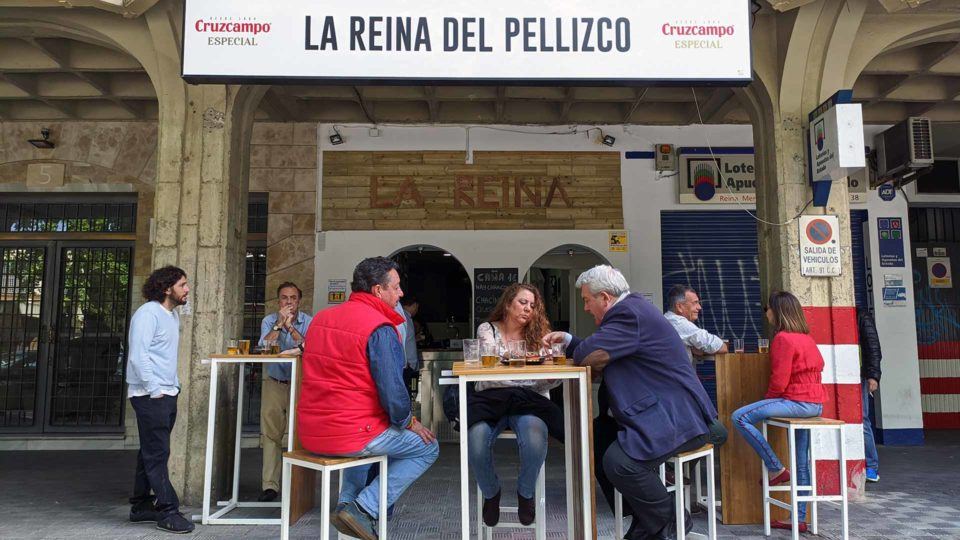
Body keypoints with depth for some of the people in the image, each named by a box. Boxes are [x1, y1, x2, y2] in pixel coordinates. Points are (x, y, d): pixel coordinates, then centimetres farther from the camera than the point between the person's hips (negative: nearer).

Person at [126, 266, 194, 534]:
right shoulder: (148, 313, -12)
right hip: (150, 395, -9)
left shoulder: (173, 315, 16)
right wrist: (155, 390, -19)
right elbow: (138, 355, -19)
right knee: (158, 454, -5)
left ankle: (141, 506, 23)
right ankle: (168, 511, -1)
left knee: (151, 452, 14)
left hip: (168, 394, 9)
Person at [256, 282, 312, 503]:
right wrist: (280, 323, -18)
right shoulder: (269, 321, 3)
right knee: (270, 433, -4)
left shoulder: (308, 322, -2)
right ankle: (270, 485, -1)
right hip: (274, 383, 2)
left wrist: (290, 327, -21)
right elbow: (263, 347, -14)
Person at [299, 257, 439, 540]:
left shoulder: (320, 318, 10)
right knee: (427, 447, 9)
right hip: (349, 436, -8)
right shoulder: (380, 328, -15)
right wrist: (409, 422, 0)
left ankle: (347, 503, 30)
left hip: (309, 432, 8)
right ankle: (365, 510, 0)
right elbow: (392, 393, -19)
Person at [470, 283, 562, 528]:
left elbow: (549, 381, 8)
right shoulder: (487, 329, 10)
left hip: (529, 400, 1)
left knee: (535, 438, -35)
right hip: (490, 398, -1)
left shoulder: (538, 334, 15)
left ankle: (526, 492, -1)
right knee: (476, 441, -33)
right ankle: (491, 493, 2)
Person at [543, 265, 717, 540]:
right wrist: (567, 340, 14)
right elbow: (603, 352, 23)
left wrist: (574, 351, -3)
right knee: (597, 443, 10)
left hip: (677, 420, -11)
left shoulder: (630, 313, -18)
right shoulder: (629, 309, 16)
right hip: (662, 413, 11)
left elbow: (590, 355, -26)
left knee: (618, 460, -27)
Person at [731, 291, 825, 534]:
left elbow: (779, 382, -18)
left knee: (740, 417, -16)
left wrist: (766, 400, 1)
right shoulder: (806, 337, 15)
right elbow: (818, 365, 30)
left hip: (797, 402, -10)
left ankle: (776, 469, -7)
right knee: (801, 462, 11)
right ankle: (800, 519, 17)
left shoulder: (783, 339, -13)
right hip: (814, 402, 10)